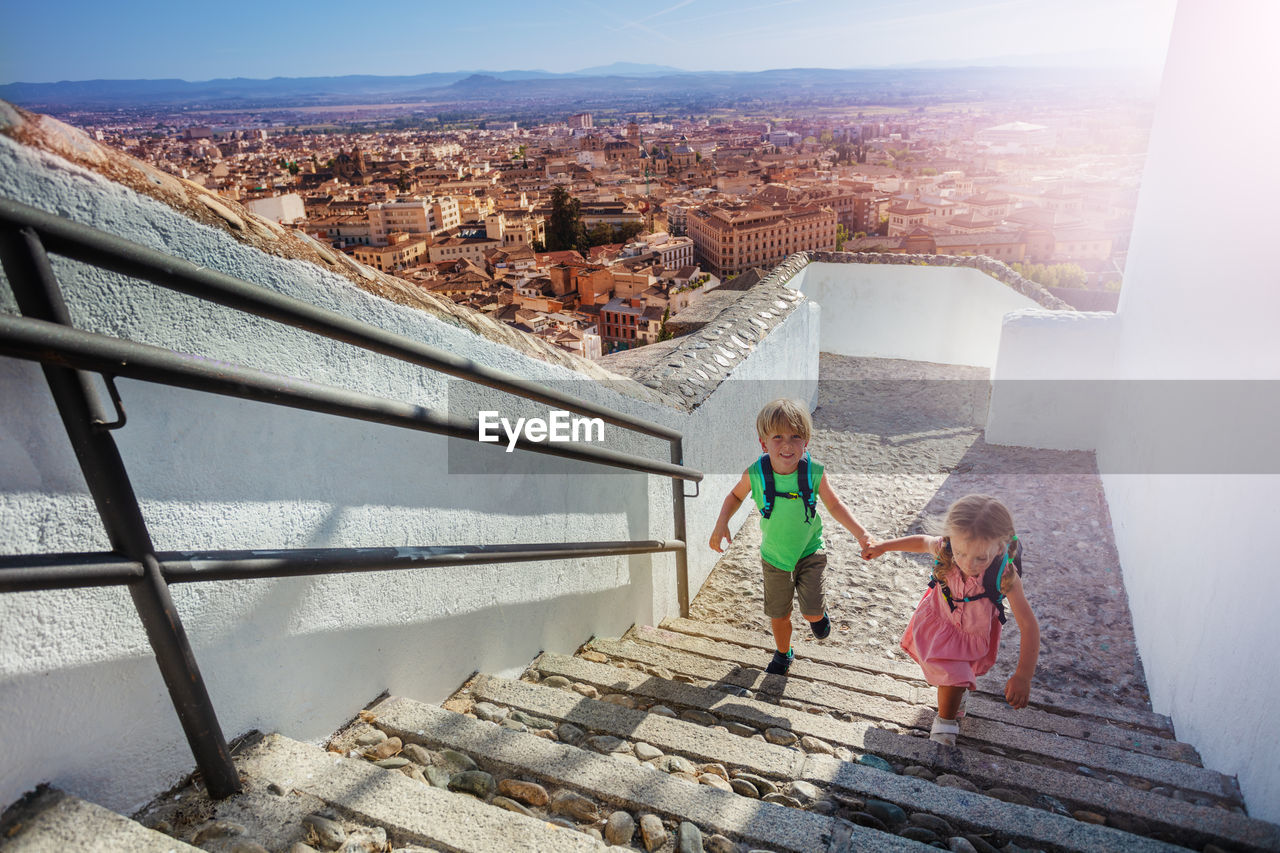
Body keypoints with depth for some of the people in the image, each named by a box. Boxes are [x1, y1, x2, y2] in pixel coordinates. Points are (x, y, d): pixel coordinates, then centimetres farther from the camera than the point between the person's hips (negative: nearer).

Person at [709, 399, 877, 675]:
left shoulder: (814, 473, -22)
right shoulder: (755, 474, -23)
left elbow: (834, 505, -6)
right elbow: (735, 496, -2)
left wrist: (861, 534, -13)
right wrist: (721, 524, -15)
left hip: (810, 551, -1)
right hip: (774, 556, 1)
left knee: (812, 613, -7)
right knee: (778, 615, 14)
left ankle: (818, 615, 33)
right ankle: (783, 653, 46)